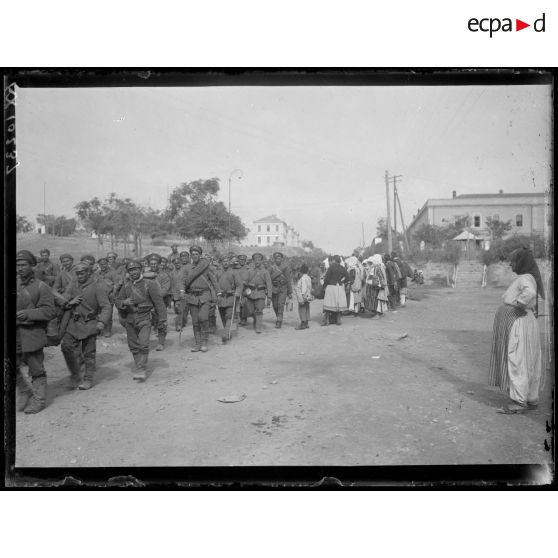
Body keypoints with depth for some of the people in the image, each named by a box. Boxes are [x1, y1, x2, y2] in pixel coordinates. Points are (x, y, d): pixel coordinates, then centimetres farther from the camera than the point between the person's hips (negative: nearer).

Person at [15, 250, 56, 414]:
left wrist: (28, 314, -21)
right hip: (16, 333, 5)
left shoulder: (41, 287, -6)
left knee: (36, 369, 5)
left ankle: (39, 400, 19)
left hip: (33, 334, -5)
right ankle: (24, 393, 30)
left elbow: (49, 311, -12)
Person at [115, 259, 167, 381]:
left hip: (144, 318, -4)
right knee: (133, 346, 9)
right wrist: (124, 302, -14)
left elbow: (158, 301, -6)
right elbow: (117, 301, 10)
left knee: (143, 345, -14)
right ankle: (139, 369, 22)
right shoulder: (126, 286, 7)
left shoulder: (149, 284, -6)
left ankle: (142, 371, -10)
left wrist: (162, 318, -10)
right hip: (129, 319, 5)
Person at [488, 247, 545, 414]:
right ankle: (531, 400, 23)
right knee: (528, 364, 14)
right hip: (517, 326, 10)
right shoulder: (525, 278, 14)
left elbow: (530, 293, -39)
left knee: (517, 363, -6)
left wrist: (517, 303, -25)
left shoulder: (525, 278, -17)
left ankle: (519, 402, -2)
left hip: (519, 325, -10)